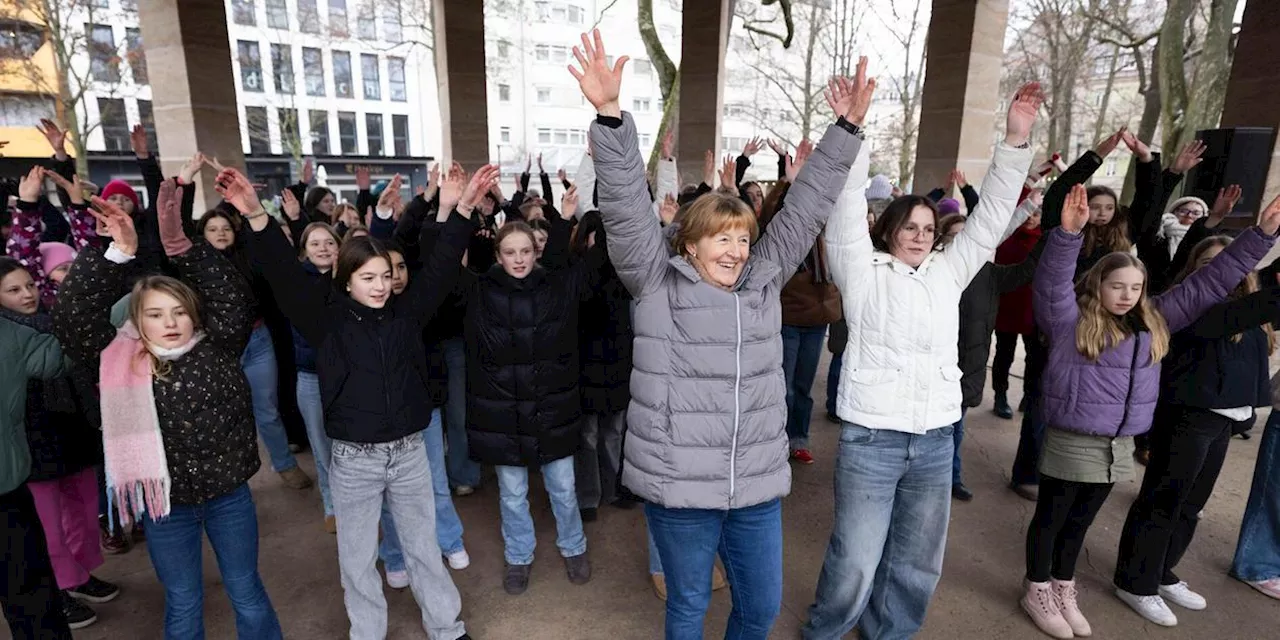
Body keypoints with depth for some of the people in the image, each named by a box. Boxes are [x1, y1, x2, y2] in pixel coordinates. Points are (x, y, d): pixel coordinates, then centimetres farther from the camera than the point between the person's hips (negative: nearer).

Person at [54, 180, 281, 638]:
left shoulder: (218, 349, -7)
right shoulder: (120, 360, -5)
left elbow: (232, 296, -18)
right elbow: (72, 317, -13)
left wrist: (178, 244, -30)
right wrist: (119, 254, -24)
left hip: (229, 493, -1)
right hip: (165, 504, 1)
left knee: (246, 592, 17)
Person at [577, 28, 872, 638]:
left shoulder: (763, 282, 3)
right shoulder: (658, 286, -8)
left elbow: (804, 210, 4)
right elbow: (627, 209, -17)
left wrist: (847, 127, 1)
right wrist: (610, 115, -27)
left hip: (757, 486, 4)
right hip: (679, 488, -3)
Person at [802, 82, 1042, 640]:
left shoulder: (947, 273, 13)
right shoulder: (863, 272, 0)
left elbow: (989, 219, 10)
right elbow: (846, 213, -11)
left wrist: (1016, 142, 2)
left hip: (936, 440, 5)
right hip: (871, 438, -5)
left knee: (918, 563, 16)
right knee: (856, 562, -1)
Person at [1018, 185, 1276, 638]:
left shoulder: (1155, 321, 7)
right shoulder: (1070, 321, -12)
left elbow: (1210, 283, 9)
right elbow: (1053, 280, -29)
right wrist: (1069, 233, -45)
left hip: (1120, 447, 6)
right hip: (1071, 442, -6)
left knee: (1079, 523, 21)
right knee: (1050, 519, 10)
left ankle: (1064, 592, 37)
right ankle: (1038, 593, 26)